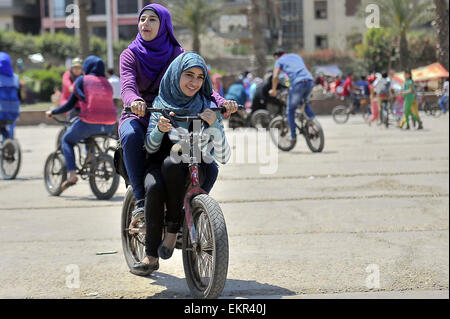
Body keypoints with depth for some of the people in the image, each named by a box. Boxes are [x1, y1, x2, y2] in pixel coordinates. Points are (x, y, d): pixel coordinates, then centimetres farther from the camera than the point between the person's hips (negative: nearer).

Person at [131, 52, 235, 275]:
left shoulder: (207, 107, -1)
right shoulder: (161, 102, 4)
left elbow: (223, 157, -7)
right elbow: (150, 148, -2)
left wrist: (215, 125, -21)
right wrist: (160, 129, -22)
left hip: (193, 166, -1)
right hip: (160, 163, 2)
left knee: (172, 163, -36)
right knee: (154, 187, -33)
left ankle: (172, 231, -21)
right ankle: (151, 257, -18)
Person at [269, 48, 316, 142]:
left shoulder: (279, 61, 15)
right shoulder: (296, 56, 30)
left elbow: (275, 77, 0)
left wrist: (273, 90, 12)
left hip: (297, 84, -5)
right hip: (310, 82, 5)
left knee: (291, 110, 13)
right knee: (304, 103, 31)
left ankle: (293, 135, 15)